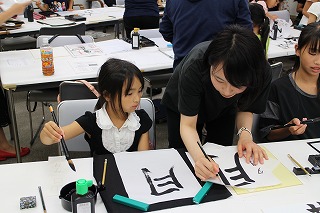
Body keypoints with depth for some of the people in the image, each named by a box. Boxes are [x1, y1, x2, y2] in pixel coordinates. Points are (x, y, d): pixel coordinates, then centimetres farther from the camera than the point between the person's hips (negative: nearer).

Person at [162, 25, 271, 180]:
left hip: (224, 110, 2)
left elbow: (244, 108, -16)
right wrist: (199, 157, -57)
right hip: (182, 106, -2)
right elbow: (187, 125, -38)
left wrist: (245, 134, -37)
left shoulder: (262, 73, -36)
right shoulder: (194, 67, -45)